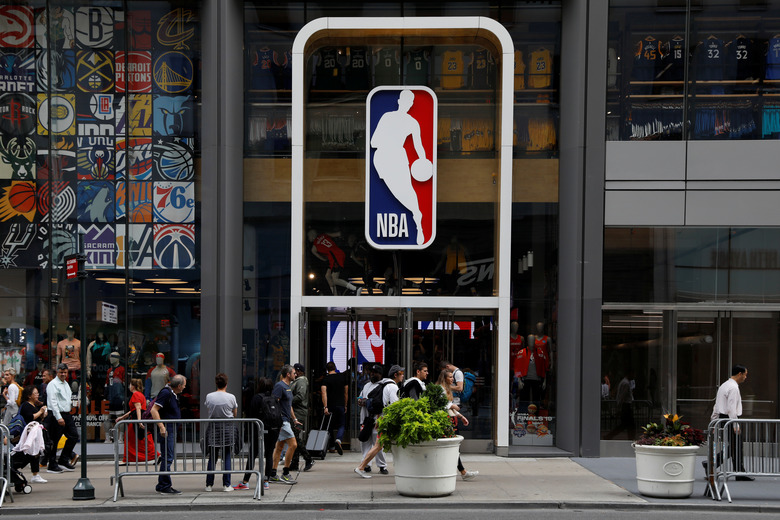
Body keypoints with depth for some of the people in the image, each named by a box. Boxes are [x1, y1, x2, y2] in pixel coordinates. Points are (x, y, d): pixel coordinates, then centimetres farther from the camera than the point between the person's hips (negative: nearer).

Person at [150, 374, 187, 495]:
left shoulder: (173, 394, 15)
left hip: (172, 430, 10)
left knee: (168, 458, 14)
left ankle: (162, 485, 20)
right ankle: (164, 486, -5)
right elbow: (154, 410, -20)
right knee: (167, 458, -8)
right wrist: (161, 427, -25)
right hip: (166, 430, -10)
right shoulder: (165, 393, -15)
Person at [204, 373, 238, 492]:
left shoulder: (209, 397, -4)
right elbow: (235, 414, 5)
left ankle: (209, 484, 9)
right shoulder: (231, 397, -6)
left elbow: (209, 409, 10)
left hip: (213, 428, 1)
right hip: (228, 428, -1)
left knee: (212, 457, 8)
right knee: (227, 457, 4)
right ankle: (226, 485, 2)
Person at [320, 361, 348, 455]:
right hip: (341, 405, 1)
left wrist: (325, 407, -20)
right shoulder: (343, 377, 5)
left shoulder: (326, 379, -4)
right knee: (341, 425, 6)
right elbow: (346, 393, 11)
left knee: (330, 426, 14)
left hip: (331, 405, -1)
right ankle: (338, 440, -21)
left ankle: (332, 445, 20)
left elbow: (324, 393, -15)